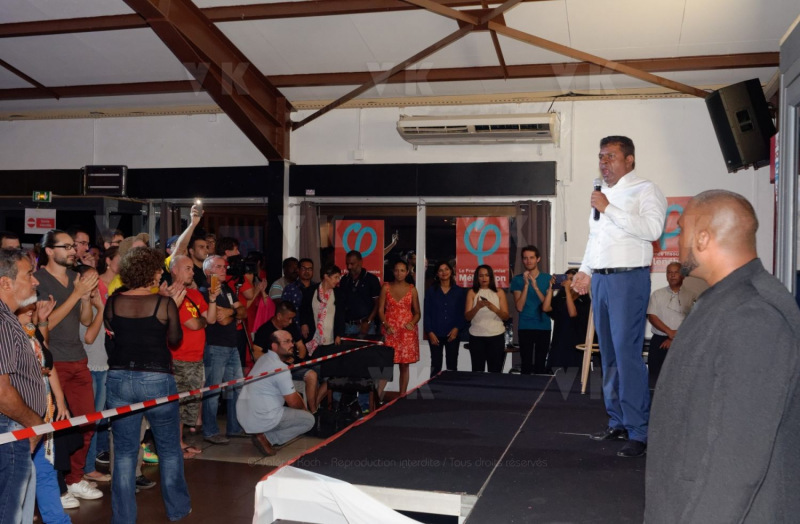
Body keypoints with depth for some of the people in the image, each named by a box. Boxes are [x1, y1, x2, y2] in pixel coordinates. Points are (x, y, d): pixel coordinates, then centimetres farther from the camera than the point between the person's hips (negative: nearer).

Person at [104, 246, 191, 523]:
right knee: (169, 448, 14)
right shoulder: (164, 303, -11)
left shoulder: (113, 302, -1)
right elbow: (175, 339, 2)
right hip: (156, 379, -3)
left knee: (124, 451, 12)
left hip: (119, 379, 3)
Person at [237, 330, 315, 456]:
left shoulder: (263, 358, 11)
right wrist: (304, 408, 9)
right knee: (309, 420, 3)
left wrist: (299, 400, 12)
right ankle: (267, 438, -5)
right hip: (261, 420, -9)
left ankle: (262, 433, 13)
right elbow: (293, 402, -11)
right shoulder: (280, 368, -18)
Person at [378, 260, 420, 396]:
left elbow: (417, 313, 9)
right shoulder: (386, 287, 6)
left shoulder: (411, 289, 7)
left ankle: (402, 396, 11)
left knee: (404, 365, 3)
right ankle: (378, 394, -8)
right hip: (389, 331, -1)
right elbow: (380, 310, 3)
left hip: (407, 332, 1)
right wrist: (386, 325, -13)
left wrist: (412, 323, -11)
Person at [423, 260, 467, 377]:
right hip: (435, 334, 0)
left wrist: (457, 328, -9)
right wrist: (430, 332, -6)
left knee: (452, 365, 1)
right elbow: (427, 313, 3)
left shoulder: (460, 291, 5)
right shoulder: (431, 291, 6)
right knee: (435, 365, 2)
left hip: (453, 334, 0)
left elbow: (463, 313, 4)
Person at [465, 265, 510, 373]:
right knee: (477, 371, -2)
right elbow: (467, 317, -1)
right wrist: (477, 307, -20)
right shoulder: (472, 293, 7)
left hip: (496, 336, 0)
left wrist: (493, 308, -16)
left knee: (495, 371, -4)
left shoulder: (499, 293, 8)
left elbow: (506, 316, 3)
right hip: (476, 336, 0)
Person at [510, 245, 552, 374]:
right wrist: (526, 285, -13)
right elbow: (519, 307, -6)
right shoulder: (517, 280, 4)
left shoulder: (547, 278, 5)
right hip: (525, 327, -1)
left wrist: (535, 286, -16)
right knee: (526, 365, -3)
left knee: (541, 365, 1)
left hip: (543, 327, 1)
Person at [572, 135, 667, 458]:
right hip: (600, 280, 8)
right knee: (608, 354, 11)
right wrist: (585, 271, 21)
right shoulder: (602, 194, 18)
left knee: (627, 353, -11)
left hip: (628, 278, -8)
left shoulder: (645, 190, -4)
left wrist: (609, 209, -18)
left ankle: (638, 432, -6)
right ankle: (617, 422, 21)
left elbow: (652, 229, -20)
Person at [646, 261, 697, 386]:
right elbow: (651, 316, 1)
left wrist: (675, 338, -9)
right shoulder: (657, 294, 10)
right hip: (659, 340, 1)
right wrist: (669, 332, -12)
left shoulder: (691, 296, 4)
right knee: (655, 380, -2)